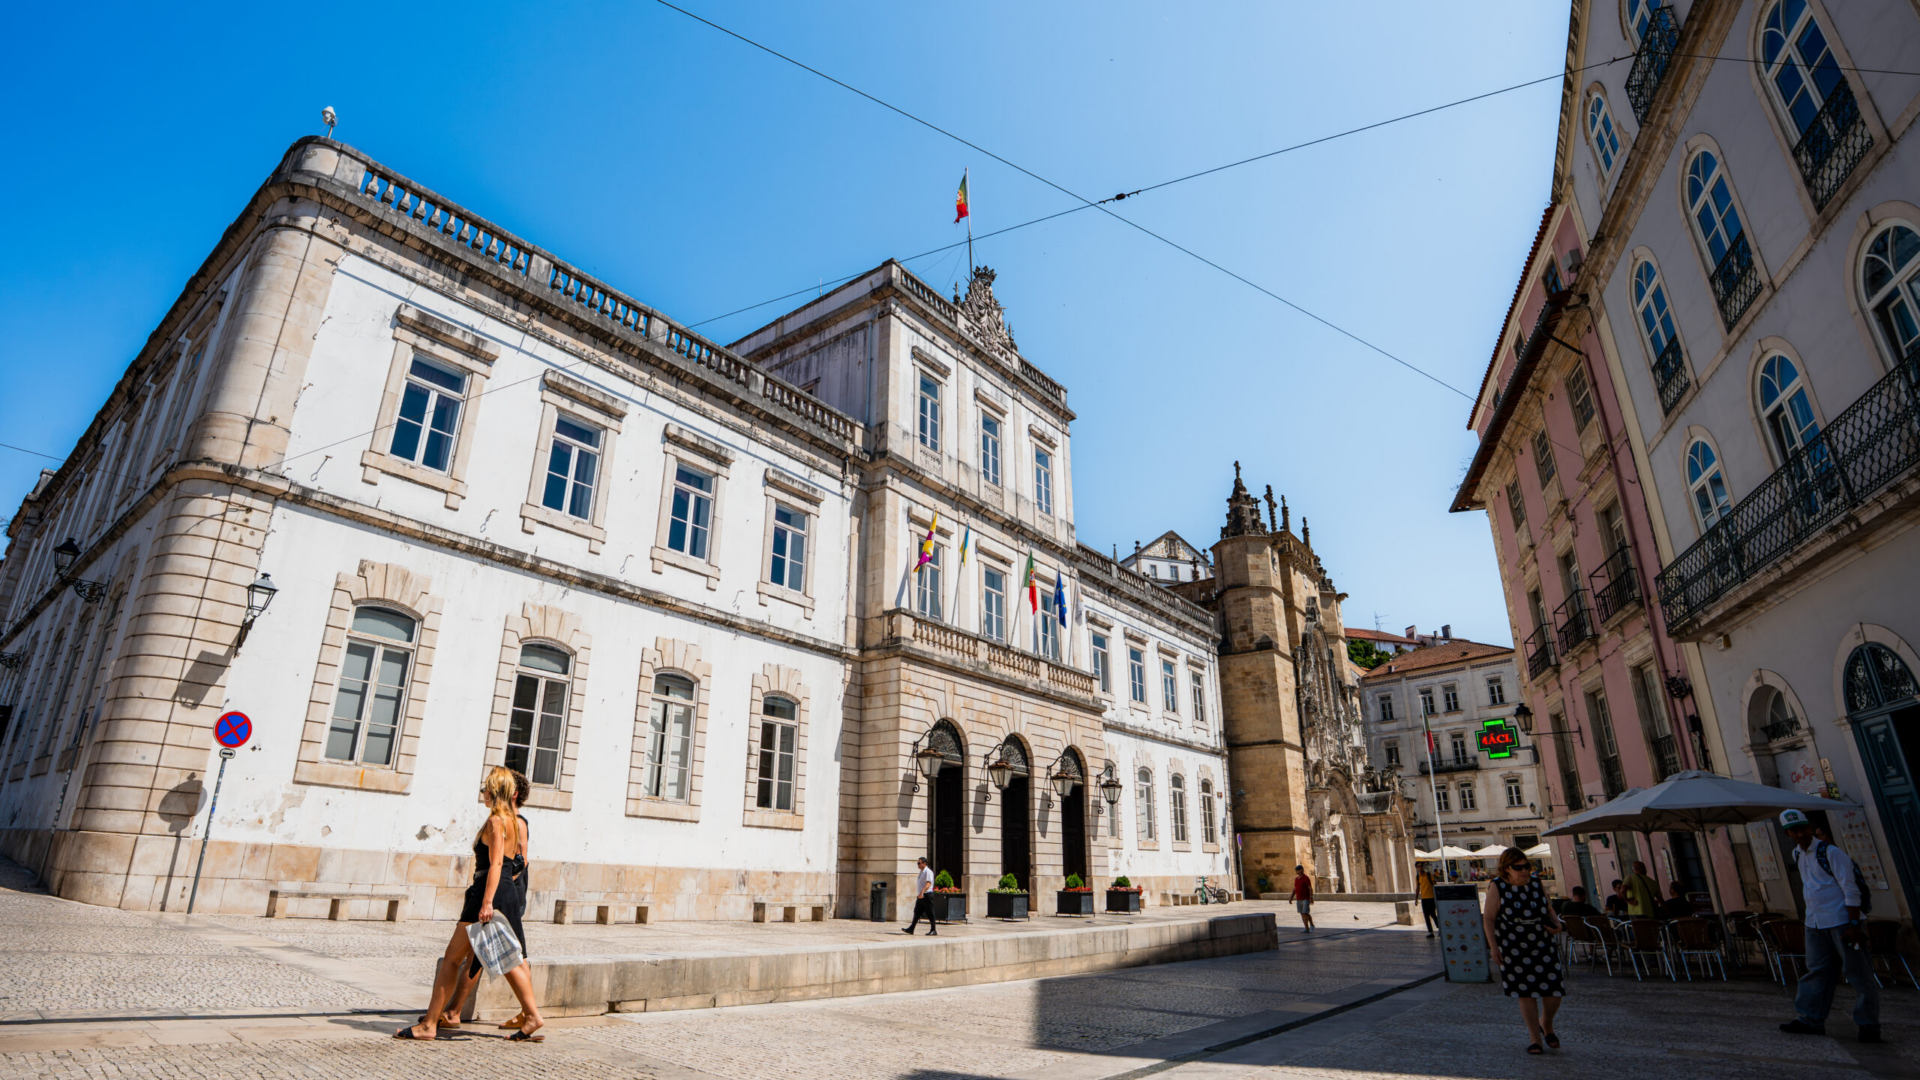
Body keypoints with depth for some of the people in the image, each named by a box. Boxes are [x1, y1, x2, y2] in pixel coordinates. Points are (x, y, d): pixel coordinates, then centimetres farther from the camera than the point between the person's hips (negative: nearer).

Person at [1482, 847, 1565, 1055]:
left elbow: (1549, 909, 17)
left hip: (1543, 946, 3)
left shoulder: (1536, 885, 3)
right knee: (1526, 993, 3)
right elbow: (1489, 919, -7)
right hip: (1514, 949, -3)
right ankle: (1535, 1038, 19)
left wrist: (1556, 924, -4)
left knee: (1553, 991, 0)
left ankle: (1546, 1025, 31)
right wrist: (1493, 947, -12)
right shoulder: (1498, 888, -8)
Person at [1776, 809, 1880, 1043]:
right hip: (1814, 924, 7)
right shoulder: (1797, 855, 9)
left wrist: (1854, 924, -20)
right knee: (1816, 971, 6)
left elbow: (1851, 890, -15)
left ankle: (1868, 1025, 7)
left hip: (1841, 921, -7)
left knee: (1858, 974, 0)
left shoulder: (1831, 853, -12)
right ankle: (1811, 1020, 7)